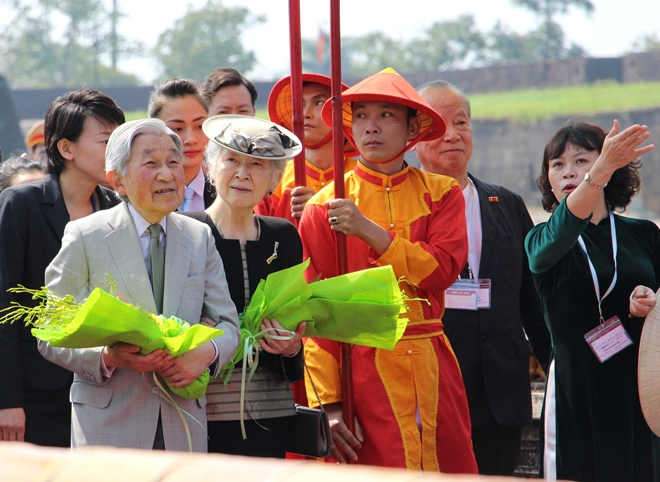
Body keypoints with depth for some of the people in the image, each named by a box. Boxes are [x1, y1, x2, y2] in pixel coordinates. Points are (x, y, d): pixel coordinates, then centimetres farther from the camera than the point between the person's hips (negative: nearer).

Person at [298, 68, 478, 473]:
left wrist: (368, 230, -14)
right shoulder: (325, 208, 2)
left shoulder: (442, 193, 9)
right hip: (362, 372, -2)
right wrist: (329, 403, -10)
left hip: (432, 367, 2)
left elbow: (442, 270, -8)